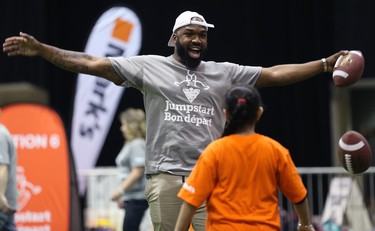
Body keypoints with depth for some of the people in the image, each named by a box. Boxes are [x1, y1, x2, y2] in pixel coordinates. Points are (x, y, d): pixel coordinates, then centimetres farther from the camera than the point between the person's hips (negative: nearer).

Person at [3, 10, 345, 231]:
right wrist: (41, 49, -8)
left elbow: (274, 74, 10)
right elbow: (92, 64, 1)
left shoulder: (224, 72, 12)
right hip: (165, 176, -2)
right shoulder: (149, 66, 5)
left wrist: (325, 64, 3)